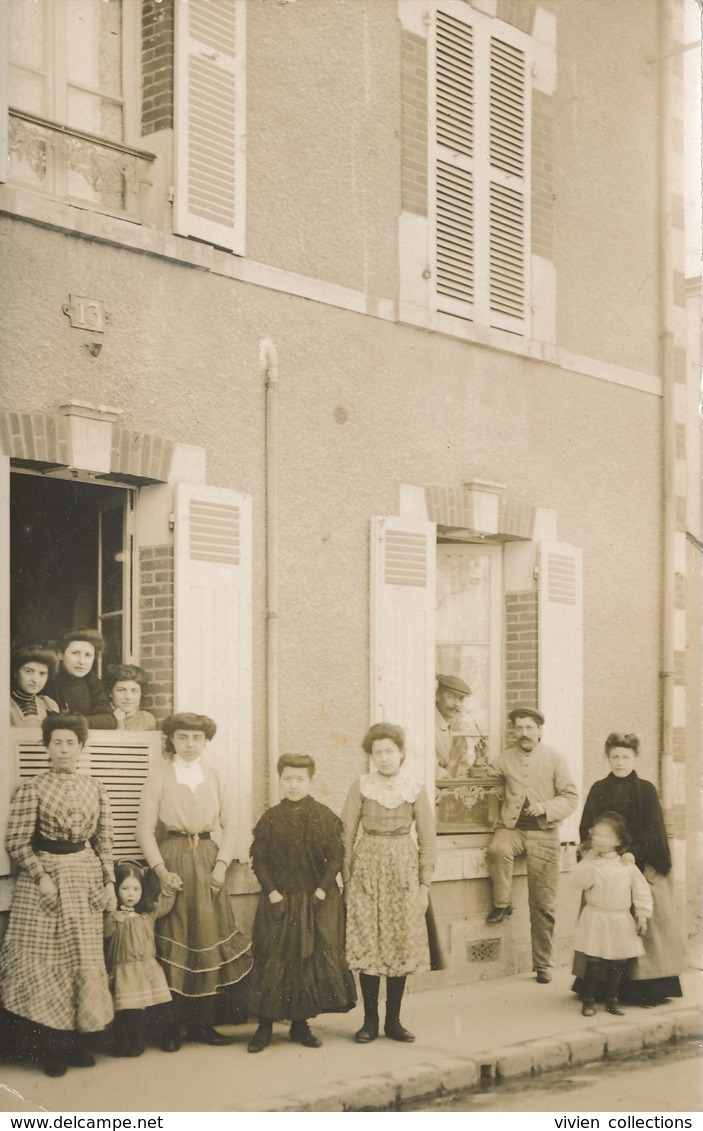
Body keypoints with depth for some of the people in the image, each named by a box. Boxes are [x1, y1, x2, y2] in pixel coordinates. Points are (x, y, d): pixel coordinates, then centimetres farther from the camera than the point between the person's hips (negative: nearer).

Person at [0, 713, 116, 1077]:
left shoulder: (95, 788, 7)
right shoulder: (32, 788, -5)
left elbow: (104, 841, 10)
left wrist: (109, 881, 3)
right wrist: (42, 876, -13)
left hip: (86, 877, 4)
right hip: (43, 875, -4)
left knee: (83, 960, 6)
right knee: (44, 959, -4)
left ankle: (77, 1039, 16)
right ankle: (51, 1046, 6)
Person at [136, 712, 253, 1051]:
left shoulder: (213, 779, 10)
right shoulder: (159, 778, 0)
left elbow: (229, 826, 9)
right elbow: (145, 830, -4)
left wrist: (221, 865, -5)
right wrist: (161, 870, -13)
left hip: (207, 861, 3)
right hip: (172, 860, -3)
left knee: (208, 941, 3)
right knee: (173, 942, -3)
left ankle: (203, 1023, 11)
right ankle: (171, 1026, 5)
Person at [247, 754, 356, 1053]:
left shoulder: (324, 817, 0)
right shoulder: (271, 818, 1)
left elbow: (336, 857, -2)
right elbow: (259, 858, 1)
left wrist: (322, 890, -10)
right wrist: (271, 891, -9)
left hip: (317, 902, 0)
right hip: (279, 901, 0)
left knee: (312, 961, 4)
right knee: (272, 960, 0)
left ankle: (300, 1023, 16)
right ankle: (265, 1025, 8)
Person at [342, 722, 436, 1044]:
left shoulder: (415, 789, 3)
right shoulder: (361, 787, 2)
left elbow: (427, 840, 5)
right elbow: (346, 836, 3)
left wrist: (425, 884, 0)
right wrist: (347, 880, -1)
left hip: (403, 870, 1)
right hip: (367, 868, -1)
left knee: (402, 944, 2)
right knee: (367, 943, -2)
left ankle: (393, 1020, 12)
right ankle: (370, 1020, 6)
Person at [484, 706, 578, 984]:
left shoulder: (554, 759, 3)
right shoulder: (505, 759, 8)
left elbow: (571, 797, 1)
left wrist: (546, 807, -15)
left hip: (543, 833, -1)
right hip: (512, 827, 1)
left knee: (543, 905, 0)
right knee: (497, 850, -37)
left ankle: (543, 965, 11)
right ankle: (501, 904, -13)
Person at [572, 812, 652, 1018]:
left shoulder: (627, 865, 2)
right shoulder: (590, 863, -4)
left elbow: (641, 890, 5)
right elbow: (581, 881, -20)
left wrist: (642, 915, 1)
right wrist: (587, 860, -23)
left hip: (621, 922, 3)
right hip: (596, 921, -3)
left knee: (617, 964, 9)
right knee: (593, 962, -4)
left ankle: (611, 1000, 22)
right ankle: (588, 1000, 8)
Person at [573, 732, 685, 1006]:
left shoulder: (646, 790, 3)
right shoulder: (598, 790, 7)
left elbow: (653, 830, -5)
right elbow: (587, 829, 3)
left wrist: (632, 853, -18)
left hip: (641, 866, -1)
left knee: (644, 923, -5)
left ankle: (645, 987, 2)